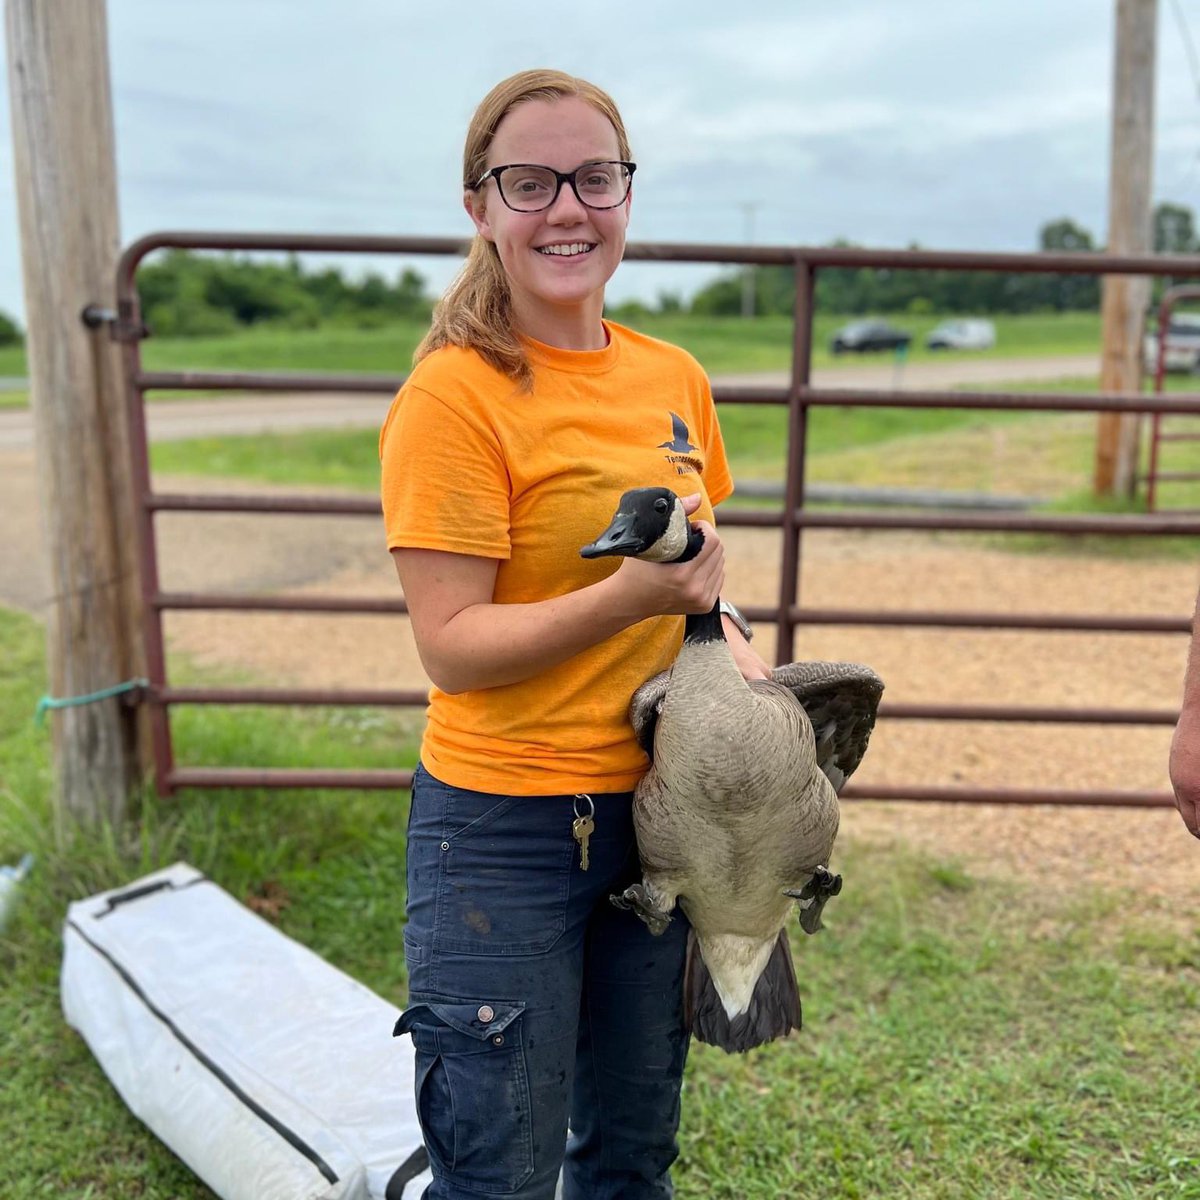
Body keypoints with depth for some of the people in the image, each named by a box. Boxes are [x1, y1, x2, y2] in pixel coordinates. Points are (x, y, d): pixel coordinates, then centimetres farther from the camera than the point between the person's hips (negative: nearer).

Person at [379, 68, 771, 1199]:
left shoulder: (674, 377, 4)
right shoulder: (452, 396, -15)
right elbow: (451, 647, -17)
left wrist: (727, 640, -2)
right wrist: (632, 595, -29)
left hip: (654, 802, 6)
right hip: (501, 825, -6)